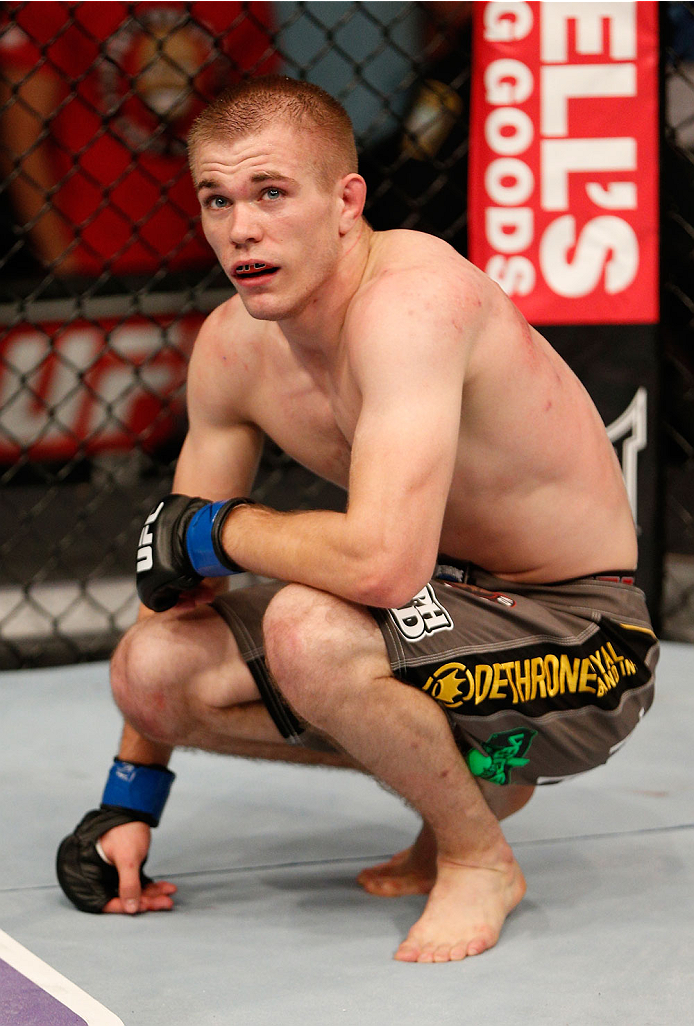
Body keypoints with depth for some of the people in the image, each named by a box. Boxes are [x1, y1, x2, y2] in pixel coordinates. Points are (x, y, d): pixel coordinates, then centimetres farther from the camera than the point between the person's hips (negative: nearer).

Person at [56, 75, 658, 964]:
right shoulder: (231, 346, -2)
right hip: (447, 612, 9)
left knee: (307, 630, -34)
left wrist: (218, 529, -20)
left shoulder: (411, 300, -28)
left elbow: (383, 561, -41)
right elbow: (178, 572, 10)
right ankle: (469, 776, 13)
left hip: (582, 642, -9)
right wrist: (130, 800, 12)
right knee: (150, 667, -3)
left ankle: (478, 858, -6)